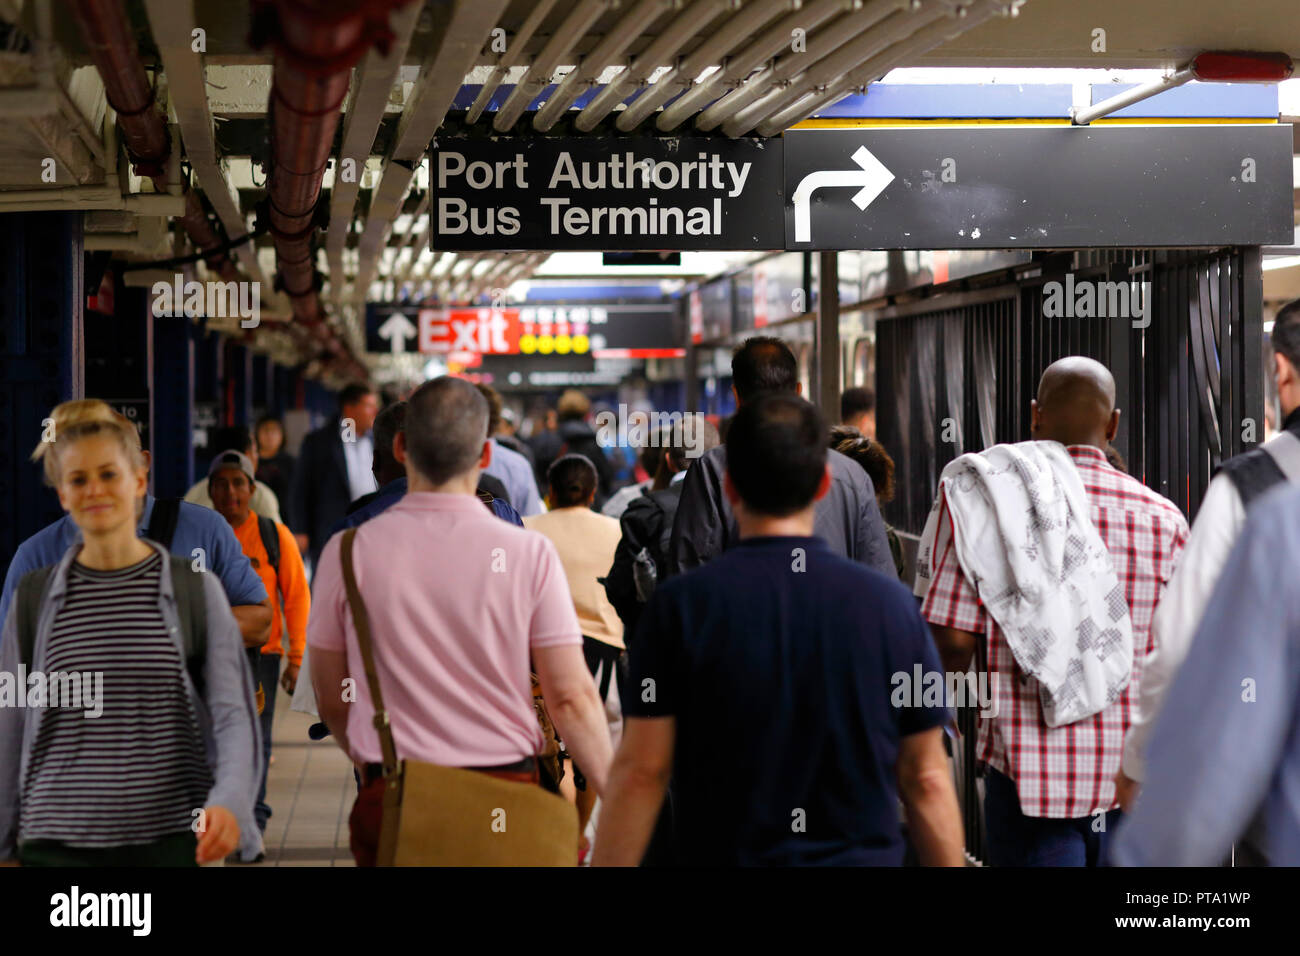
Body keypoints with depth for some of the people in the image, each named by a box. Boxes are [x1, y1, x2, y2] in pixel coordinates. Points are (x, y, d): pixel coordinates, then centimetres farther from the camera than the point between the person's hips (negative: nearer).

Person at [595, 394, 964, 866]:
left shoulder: (681, 605, -6)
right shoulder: (891, 603, 0)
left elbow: (640, 773, -6)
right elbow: (926, 780, 3)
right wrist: (951, 862, 12)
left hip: (726, 854, -1)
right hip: (865, 856, 2)